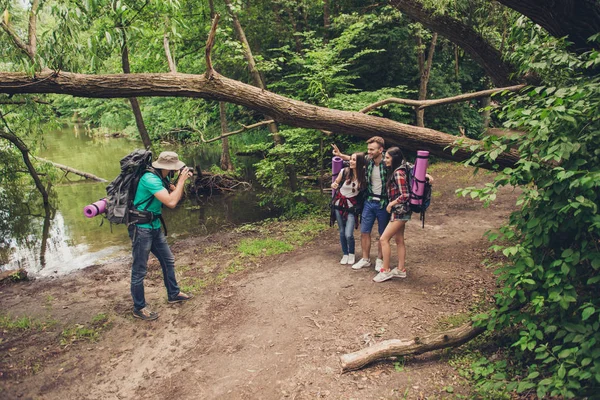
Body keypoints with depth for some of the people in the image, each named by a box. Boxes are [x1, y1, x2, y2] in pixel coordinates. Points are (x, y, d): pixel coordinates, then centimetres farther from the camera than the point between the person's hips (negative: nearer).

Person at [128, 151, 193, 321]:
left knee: (168, 260, 18)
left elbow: (176, 195, 14)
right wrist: (181, 180, -20)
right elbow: (171, 202, -30)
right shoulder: (150, 179, -24)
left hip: (155, 227, 10)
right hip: (141, 229, -10)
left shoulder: (161, 179, 5)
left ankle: (173, 294, 34)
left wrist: (182, 180, -3)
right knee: (139, 270, 2)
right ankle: (139, 308, 15)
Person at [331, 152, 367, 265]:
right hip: (339, 204, 2)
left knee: (348, 234, -9)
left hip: (352, 206, -2)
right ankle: (345, 254, 30)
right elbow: (335, 184, 3)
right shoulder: (344, 171, -11)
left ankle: (351, 254, 19)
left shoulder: (363, 175, -12)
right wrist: (333, 185, -18)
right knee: (342, 232, 10)